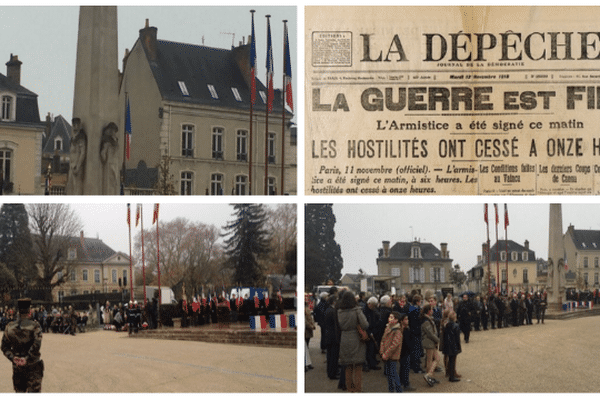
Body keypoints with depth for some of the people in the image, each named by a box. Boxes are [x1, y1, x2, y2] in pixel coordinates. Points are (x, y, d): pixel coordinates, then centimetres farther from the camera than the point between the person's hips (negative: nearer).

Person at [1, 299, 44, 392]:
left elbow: (4, 347, 3)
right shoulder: (34, 326, -10)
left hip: (17, 366, 4)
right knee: (34, 390, 0)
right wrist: (27, 359, -15)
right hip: (33, 365, -4)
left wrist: (12, 358, -5)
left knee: (19, 391, 14)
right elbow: (36, 345, -21)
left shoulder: (10, 327, 4)